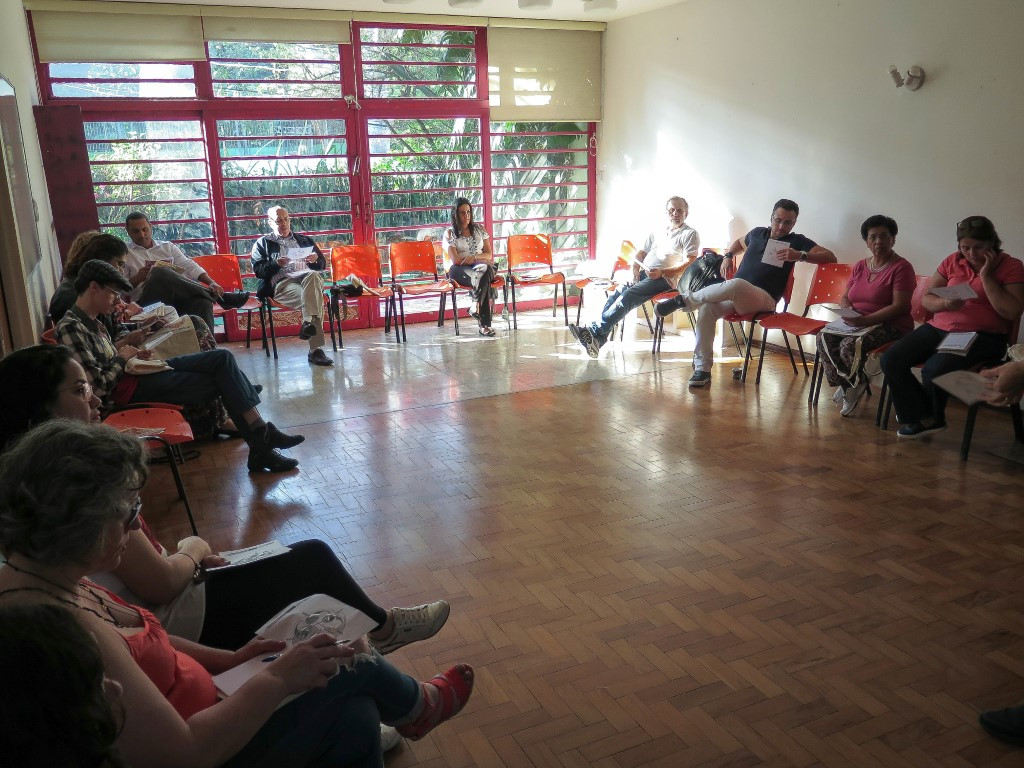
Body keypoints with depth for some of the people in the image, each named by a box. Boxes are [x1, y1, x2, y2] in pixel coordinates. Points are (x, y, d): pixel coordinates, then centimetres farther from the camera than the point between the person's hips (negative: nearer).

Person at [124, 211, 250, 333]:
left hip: (179, 297, 2)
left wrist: (211, 283, -6)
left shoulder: (167, 247, 24)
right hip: (147, 300, -2)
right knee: (160, 272, -34)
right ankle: (220, 297, -30)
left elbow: (189, 266, 11)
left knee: (201, 300, -33)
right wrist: (137, 279, -10)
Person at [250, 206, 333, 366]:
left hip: (309, 279, 3)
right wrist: (276, 264, -11)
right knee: (311, 298, -36)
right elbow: (258, 270, 8)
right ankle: (316, 349, -44)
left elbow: (322, 264, 27)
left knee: (313, 276, -38)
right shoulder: (262, 244, 23)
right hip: (281, 283, -3)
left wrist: (315, 260, 3)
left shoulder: (304, 240, 32)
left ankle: (308, 322, -45)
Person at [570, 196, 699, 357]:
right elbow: (641, 253, 28)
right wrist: (635, 268, 5)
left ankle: (596, 332, -35)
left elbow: (689, 263, -6)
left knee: (628, 295, -28)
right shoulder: (657, 233, 27)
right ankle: (598, 337, -31)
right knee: (619, 291, -21)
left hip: (665, 278, -6)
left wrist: (661, 272, -17)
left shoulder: (690, 234, 6)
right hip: (644, 273, 6)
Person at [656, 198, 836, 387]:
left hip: (764, 299, -4)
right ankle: (702, 368, -28)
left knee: (736, 285, -40)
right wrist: (728, 256, 22)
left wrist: (800, 255, -16)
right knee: (707, 307, -30)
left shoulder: (797, 241, 9)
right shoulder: (758, 233, 21)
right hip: (735, 295, 4)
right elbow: (739, 242, 43)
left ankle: (685, 299, -19)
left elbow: (830, 257, 0)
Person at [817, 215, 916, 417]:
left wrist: (865, 320, -25)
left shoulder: (901, 267, -8)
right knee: (824, 337, -20)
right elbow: (844, 298, 15)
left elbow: (899, 307, -16)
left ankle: (851, 385, -2)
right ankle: (846, 385, -7)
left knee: (850, 345, -31)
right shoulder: (860, 266, 13)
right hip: (856, 323, 6)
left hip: (890, 326, -6)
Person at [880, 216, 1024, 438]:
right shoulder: (953, 261, 9)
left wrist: (986, 276, -14)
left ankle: (931, 418, 4)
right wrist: (944, 303, -12)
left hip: (982, 336, -5)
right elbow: (926, 299, 11)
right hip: (939, 327, 5)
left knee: (933, 369, -30)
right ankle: (923, 419, -2)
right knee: (891, 360, -15)